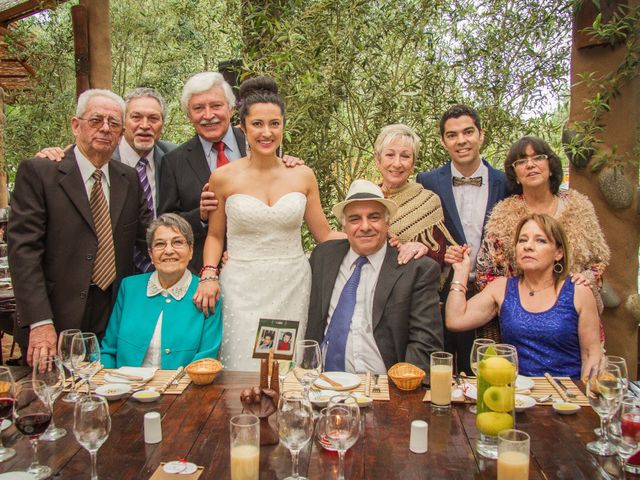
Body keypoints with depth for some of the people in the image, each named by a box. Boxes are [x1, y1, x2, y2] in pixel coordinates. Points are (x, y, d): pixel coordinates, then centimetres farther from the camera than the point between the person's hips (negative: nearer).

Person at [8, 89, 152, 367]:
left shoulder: (130, 179, 11)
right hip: (58, 323, -3)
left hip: (116, 323, 4)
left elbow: (149, 239, 9)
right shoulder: (37, 173, -4)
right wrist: (40, 323, -17)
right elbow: (23, 250, -10)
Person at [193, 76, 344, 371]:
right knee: (244, 367, 0)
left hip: (292, 289, 1)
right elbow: (215, 235, 10)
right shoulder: (223, 177, 0)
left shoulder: (303, 176, 3)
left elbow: (325, 235, 8)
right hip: (243, 291, -1)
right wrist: (209, 274, -5)